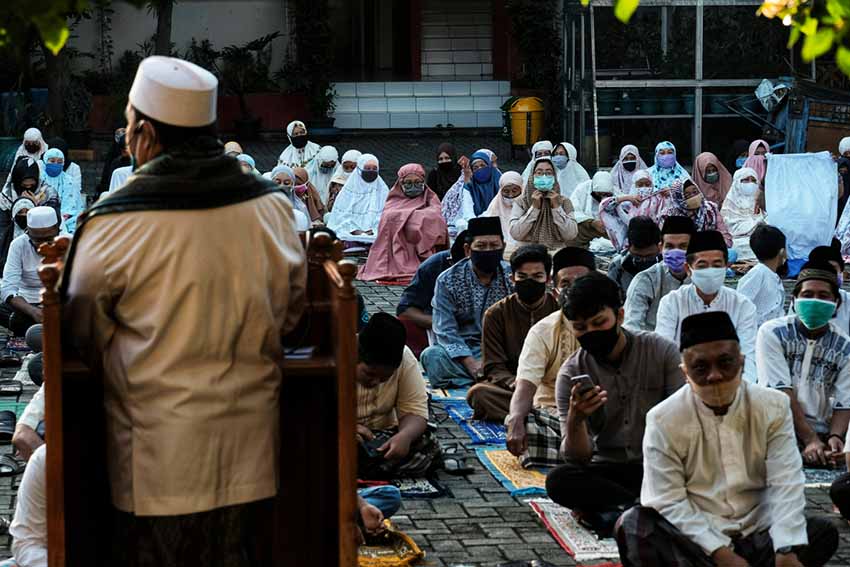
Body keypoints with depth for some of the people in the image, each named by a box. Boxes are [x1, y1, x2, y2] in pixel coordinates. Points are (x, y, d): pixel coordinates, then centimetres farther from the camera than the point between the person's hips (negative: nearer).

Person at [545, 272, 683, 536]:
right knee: (557, 481, -30)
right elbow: (578, 459, -6)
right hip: (607, 471, 1)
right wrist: (575, 420, -28)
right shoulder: (571, 374, -2)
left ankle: (610, 510, -27)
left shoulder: (662, 352, -4)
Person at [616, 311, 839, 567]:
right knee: (633, 527, -28)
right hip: (693, 540, -2)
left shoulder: (773, 407, -1)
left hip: (757, 536, 2)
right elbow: (668, 500, -11)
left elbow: (785, 484, -10)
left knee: (823, 533, -22)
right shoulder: (663, 420, -7)